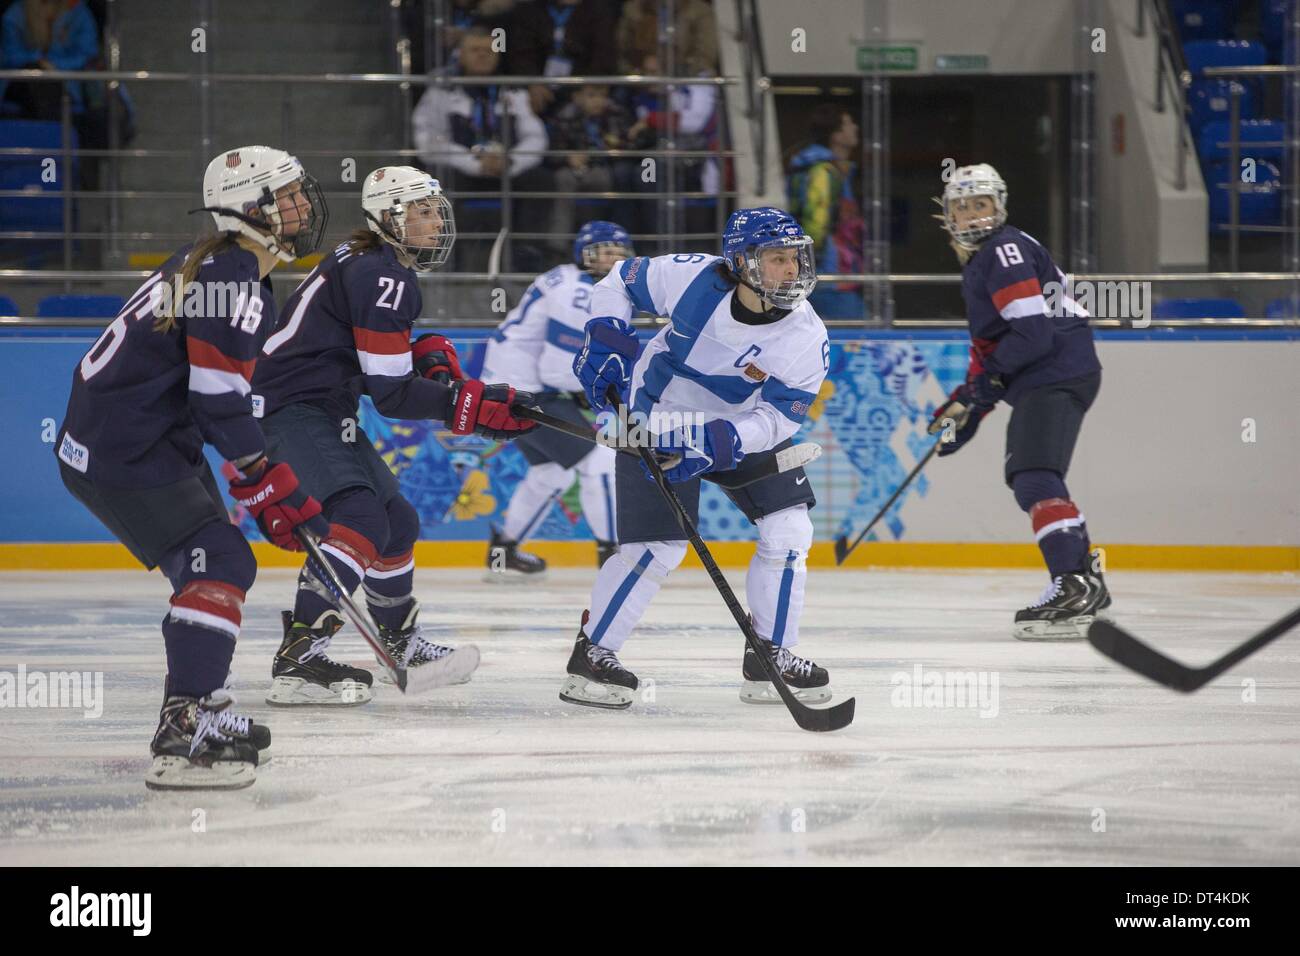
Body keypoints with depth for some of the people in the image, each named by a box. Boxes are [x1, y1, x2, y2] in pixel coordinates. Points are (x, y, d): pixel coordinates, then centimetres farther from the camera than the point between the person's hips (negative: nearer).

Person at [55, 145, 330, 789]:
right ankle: (181, 739, -25)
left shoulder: (218, 268, 16)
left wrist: (264, 492, 22)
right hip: (123, 453, -11)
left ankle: (200, 706, 30)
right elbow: (221, 403, -22)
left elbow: (216, 399, 24)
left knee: (215, 560, 20)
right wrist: (274, 488, -12)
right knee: (221, 565, -17)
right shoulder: (232, 278, -18)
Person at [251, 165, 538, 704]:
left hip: (324, 411, 11)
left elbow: (379, 344, 29)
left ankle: (399, 639, 40)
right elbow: (390, 392, -21)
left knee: (398, 521, 21)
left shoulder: (365, 261, 14)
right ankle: (298, 659, -37)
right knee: (362, 518, -29)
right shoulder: (379, 276, -18)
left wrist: (429, 352, 8)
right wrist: (475, 405, -22)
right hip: (292, 410, -11)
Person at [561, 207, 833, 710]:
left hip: (744, 428, 3)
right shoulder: (692, 277, -25)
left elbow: (778, 418, -23)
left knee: (789, 531, -7)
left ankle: (771, 659, 7)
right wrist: (605, 340, -16)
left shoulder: (807, 338, -22)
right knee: (657, 549, -12)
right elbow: (619, 282, -6)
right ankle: (591, 654, 5)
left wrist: (719, 442, -38)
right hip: (656, 418, -3)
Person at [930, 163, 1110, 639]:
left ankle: (1073, 586, -35)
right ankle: (1086, 574, 30)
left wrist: (983, 381, -13)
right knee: (1025, 475, 22)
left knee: (1035, 476, -23)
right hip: (1040, 382, 12)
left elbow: (1033, 333, -21)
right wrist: (967, 406, 20)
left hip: (1059, 375, -12)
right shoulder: (978, 261, 22)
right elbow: (989, 341, 27)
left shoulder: (1006, 251, -13)